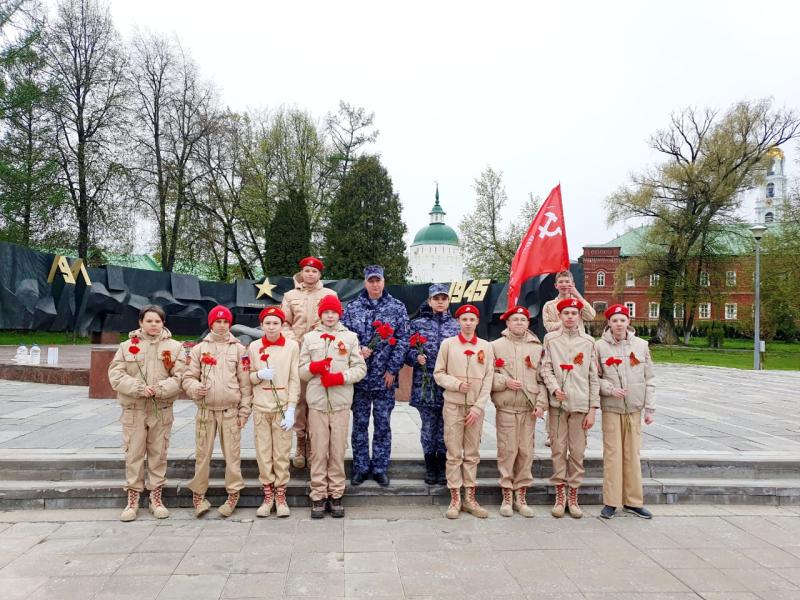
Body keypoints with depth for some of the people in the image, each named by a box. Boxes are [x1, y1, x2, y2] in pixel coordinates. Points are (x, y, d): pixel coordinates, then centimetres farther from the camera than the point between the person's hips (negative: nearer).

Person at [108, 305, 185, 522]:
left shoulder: (174, 347, 2)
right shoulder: (127, 346, 3)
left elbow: (179, 378, -5)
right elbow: (116, 375, -3)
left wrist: (158, 389, -19)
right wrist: (140, 389, -17)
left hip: (162, 410, 0)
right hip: (133, 410, 0)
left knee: (158, 454, 9)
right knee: (133, 455, 5)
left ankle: (156, 498, 21)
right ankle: (133, 499, 18)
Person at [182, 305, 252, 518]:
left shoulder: (239, 349, 6)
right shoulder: (199, 349, 8)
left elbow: (245, 382, 4)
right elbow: (188, 377, 7)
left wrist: (244, 410, -1)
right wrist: (195, 388, -15)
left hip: (231, 411, -1)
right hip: (205, 410, 1)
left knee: (232, 454, 2)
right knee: (202, 454, 6)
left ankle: (233, 494, 13)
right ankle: (198, 495, 18)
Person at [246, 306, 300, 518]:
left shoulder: (292, 346, -3)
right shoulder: (254, 346, 4)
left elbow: (295, 380, -4)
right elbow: (248, 377, 10)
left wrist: (291, 409, -9)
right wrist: (259, 375, -13)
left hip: (283, 407, -2)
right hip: (261, 407, 2)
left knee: (282, 453, 3)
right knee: (263, 453, 6)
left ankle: (280, 496, 16)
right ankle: (268, 495, 19)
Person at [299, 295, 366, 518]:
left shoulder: (350, 337, 9)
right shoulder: (310, 337, 11)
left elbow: (360, 368, 5)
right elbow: (301, 371, 10)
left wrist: (340, 377, -10)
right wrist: (314, 367, -11)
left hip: (341, 402, 0)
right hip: (317, 401, 0)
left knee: (338, 450, 3)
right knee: (318, 451, 1)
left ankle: (336, 495, 13)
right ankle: (318, 496, 10)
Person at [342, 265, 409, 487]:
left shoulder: (397, 307, 2)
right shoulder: (352, 308, 5)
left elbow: (402, 340, -2)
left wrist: (392, 369, -7)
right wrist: (357, 350, -13)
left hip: (385, 377, -1)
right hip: (359, 375, 1)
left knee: (383, 424, 7)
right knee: (360, 423, 9)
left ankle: (380, 468, 19)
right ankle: (360, 467, 20)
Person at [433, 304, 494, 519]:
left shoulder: (486, 346, 5)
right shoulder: (448, 344, 2)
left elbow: (488, 379, 2)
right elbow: (438, 374, 2)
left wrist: (478, 407, -6)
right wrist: (456, 384, -15)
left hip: (476, 407, 1)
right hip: (453, 405, -1)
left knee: (472, 453, 8)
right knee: (454, 453, 1)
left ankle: (470, 498, 17)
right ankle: (455, 499, 10)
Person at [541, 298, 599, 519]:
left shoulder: (588, 341, 7)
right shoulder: (550, 339, 6)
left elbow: (593, 376, 5)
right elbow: (546, 368, 2)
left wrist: (593, 409, 1)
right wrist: (554, 388, -17)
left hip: (581, 404, 0)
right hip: (557, 403, 0)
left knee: (577, 452, 5)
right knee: (558, 450, 4)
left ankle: (573, 497, 17)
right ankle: (559, 496, 16)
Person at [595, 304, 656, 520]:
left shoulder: (641, 345, 3)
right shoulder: (600, 346, -3)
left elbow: (649, 379, 6)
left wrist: (650, 408, 3)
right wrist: (610, 388, -17)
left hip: (634, 409, 2)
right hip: (611, 408, -2)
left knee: (632, 455, 8)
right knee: (612, 454, 0)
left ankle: (633, 501, 19)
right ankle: (611, 502, 10)